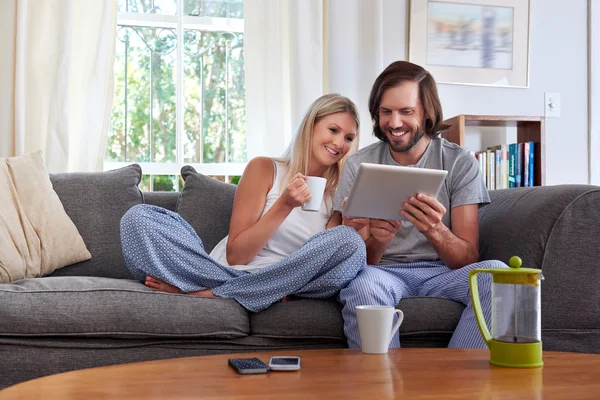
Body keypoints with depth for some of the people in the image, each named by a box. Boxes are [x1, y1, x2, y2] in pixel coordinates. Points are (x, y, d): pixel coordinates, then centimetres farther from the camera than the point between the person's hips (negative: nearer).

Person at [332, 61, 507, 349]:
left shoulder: (460, 163, 1)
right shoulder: (359, 166, 2)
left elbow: (469, 260, -5)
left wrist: (435, 231, -28)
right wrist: (377, 242, -25)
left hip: (442, 272, 1)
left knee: (495, 272, -30)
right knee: (364, 282, -36)